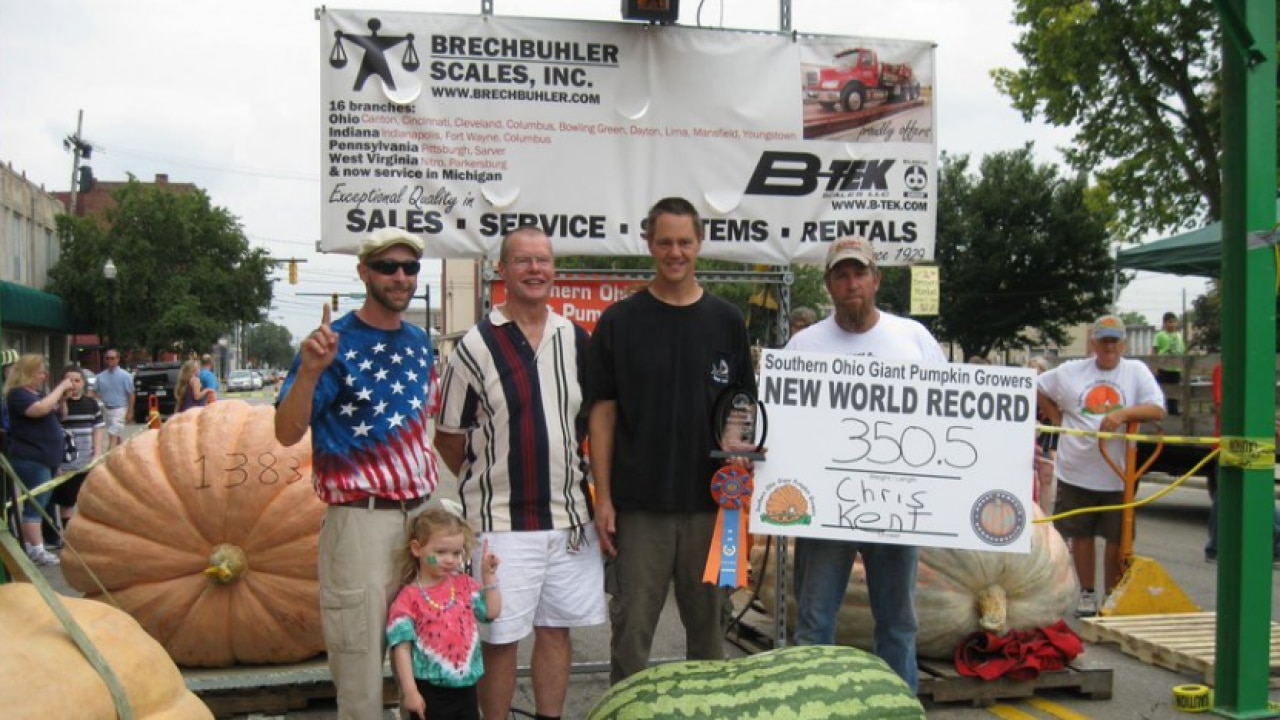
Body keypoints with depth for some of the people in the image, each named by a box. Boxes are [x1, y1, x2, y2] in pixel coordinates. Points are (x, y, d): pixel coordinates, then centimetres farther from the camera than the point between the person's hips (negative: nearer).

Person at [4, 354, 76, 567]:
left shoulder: (38, 392, 15)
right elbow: (40, 409, -31)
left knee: (36, 504, 12)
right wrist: (61, 388, -23)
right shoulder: (18, 394, -14)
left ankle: (29, 546, 18)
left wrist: (63, 395, 7)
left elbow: (53, 411, 24)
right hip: (31, 459, -9)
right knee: (35, 504, -8)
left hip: (45, 457, 9)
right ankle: (37, 551, -7)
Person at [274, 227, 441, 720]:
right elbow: (287, 432, -14)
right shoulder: (335, 343, -8)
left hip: (421, 511, 6)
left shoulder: (420, 343, 11)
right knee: (361, 649, 0)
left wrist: (432, 495, 12)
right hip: (361, 518, -6)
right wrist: (308, 371, -30)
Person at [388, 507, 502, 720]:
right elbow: (402, 647, -13)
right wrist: (410, 691, -17)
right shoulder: (408, 599, -11)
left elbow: (492, 612, 5)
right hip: (430, 690, -5)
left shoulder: (464, 585, 6)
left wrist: (489, 576, -2)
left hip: (465, 686, 5)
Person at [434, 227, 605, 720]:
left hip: (570, 515, 4)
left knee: (556, 629, 13)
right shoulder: (476, 347, -6)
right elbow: (448, 438, 0)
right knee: (500, 638, 3)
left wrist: (584, 479, 9)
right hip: (501, 520, -4)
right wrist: (491, 484, 3)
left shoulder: (577, 341, 7)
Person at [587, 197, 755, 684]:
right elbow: (603, 412, 0)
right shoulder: (619, 322, 1)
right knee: (631, 631, 5)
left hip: (711, 503, 2)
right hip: (637, 505, -2)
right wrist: (603, 498, -6)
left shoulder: (727, 322, 6)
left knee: (708, 630, 13)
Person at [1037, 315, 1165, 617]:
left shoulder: (1136, 371, 2)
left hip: (1118, 474, -1)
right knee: (1081, 534, 11)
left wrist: (1123, 413, -24)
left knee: (1117, 539, 4)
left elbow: (1158, 411, -8)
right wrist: (1057, 419, 5)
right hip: (1076, 472, 1)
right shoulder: (1071, 371, 4)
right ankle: (1087, 594, 26)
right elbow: (1038, 389, 16)